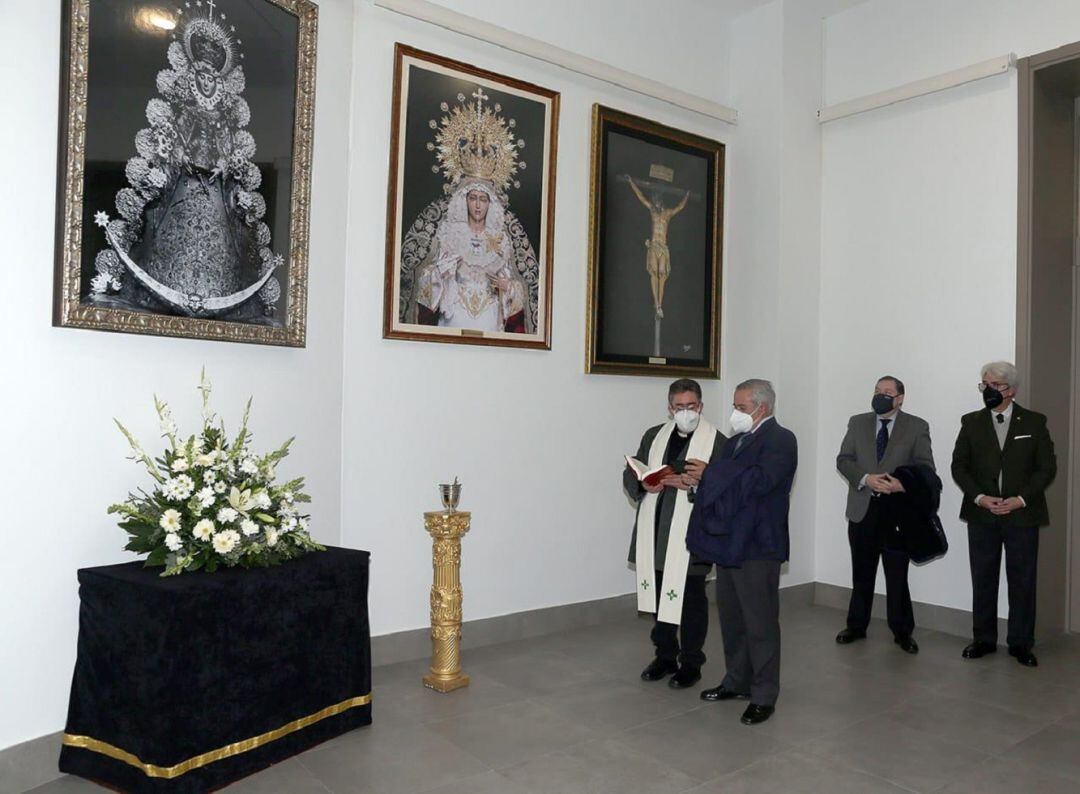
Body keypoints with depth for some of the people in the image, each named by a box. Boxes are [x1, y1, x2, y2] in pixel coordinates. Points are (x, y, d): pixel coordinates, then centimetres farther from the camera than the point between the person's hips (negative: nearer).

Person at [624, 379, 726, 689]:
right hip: (655, 533, 5)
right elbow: (630, 474, 12)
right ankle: (665, 655, 31)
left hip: (690, 536, -4)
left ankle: (690, 663, 21)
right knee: (659, 594, 15)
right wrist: (645, 483, -9)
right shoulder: (653, 436, 12)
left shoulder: (717, 442, -4)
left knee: (691, 599, 4)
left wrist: (693, 483, -24)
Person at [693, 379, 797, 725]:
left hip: (756, 546, -8)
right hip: (728, 542, 8)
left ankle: (764, 696, 14)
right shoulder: (738, 438, 15)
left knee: (760, 623, 1)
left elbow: (760, 481, -25)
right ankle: (737, 681, 33)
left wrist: (710, 472, -20)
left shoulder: (780, 439, -10)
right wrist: (696, 477, -5)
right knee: (731, 618, 18)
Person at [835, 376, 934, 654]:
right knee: (862, 572, 12)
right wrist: (866, 478, -16)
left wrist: (903, 483, -21)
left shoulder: (917, 427, 2)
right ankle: (857, 626, 25)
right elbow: (843, 459, 2)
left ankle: (902, 631, 17)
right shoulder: (857, 423, 8)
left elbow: (926, 466, -3)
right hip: (862, 509, 3)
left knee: (897, 574, 2)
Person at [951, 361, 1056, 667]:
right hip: (981, 515, 1)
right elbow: (959, 466, 3)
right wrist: (979, 497, -11)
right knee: (983, 579, 8)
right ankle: (983, 639, 19)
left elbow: (1047, 467, 0)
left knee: (1022, 582, 5)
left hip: (1022, 515, -1)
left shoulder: (1034, 422, 1)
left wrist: (1020, 499, -12)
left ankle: (1020, 644, 17)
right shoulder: (971, 422, 5)